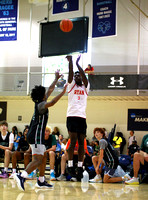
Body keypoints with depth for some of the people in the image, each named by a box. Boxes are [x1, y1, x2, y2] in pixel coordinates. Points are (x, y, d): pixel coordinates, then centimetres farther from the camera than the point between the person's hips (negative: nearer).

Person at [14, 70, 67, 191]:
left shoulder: (41, 102, 13)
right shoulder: (41, 105, -14)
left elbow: (50, 90, 26)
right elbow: (51, 103, -36)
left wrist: (56, 79, 34)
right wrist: (63, 92, -31)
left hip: (37, 136, 11)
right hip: (36, 136, -11)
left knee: (44, 157, 16)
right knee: (38, 160, -17)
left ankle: (41, 181, 19)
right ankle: (22, 177, -31)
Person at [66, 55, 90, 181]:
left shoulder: (85, 87, 16)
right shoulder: (71, 86, 12)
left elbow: (84, 77, -2)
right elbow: (70, 75, -5)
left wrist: (77, 64, -9)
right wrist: (70, 62, -17)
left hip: (82, 117, 3)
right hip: (72, 116, -3)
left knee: (81, 142, 1)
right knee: (73, 141, -11)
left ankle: (80, 166, 4)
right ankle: (70, 165, -8)